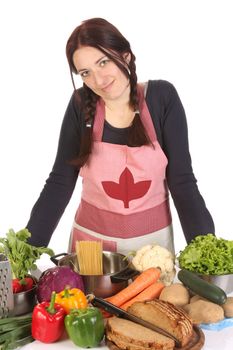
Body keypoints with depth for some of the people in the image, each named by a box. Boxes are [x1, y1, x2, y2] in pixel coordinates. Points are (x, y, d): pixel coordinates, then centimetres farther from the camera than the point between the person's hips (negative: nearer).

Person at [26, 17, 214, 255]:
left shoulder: (162, 97, -12)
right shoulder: (81, 105, -10)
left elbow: (182, 181, -11)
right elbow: (60, 182, -8)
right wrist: (29, 247, -15)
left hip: (152, 238, 0)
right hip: (92, 237, 1)